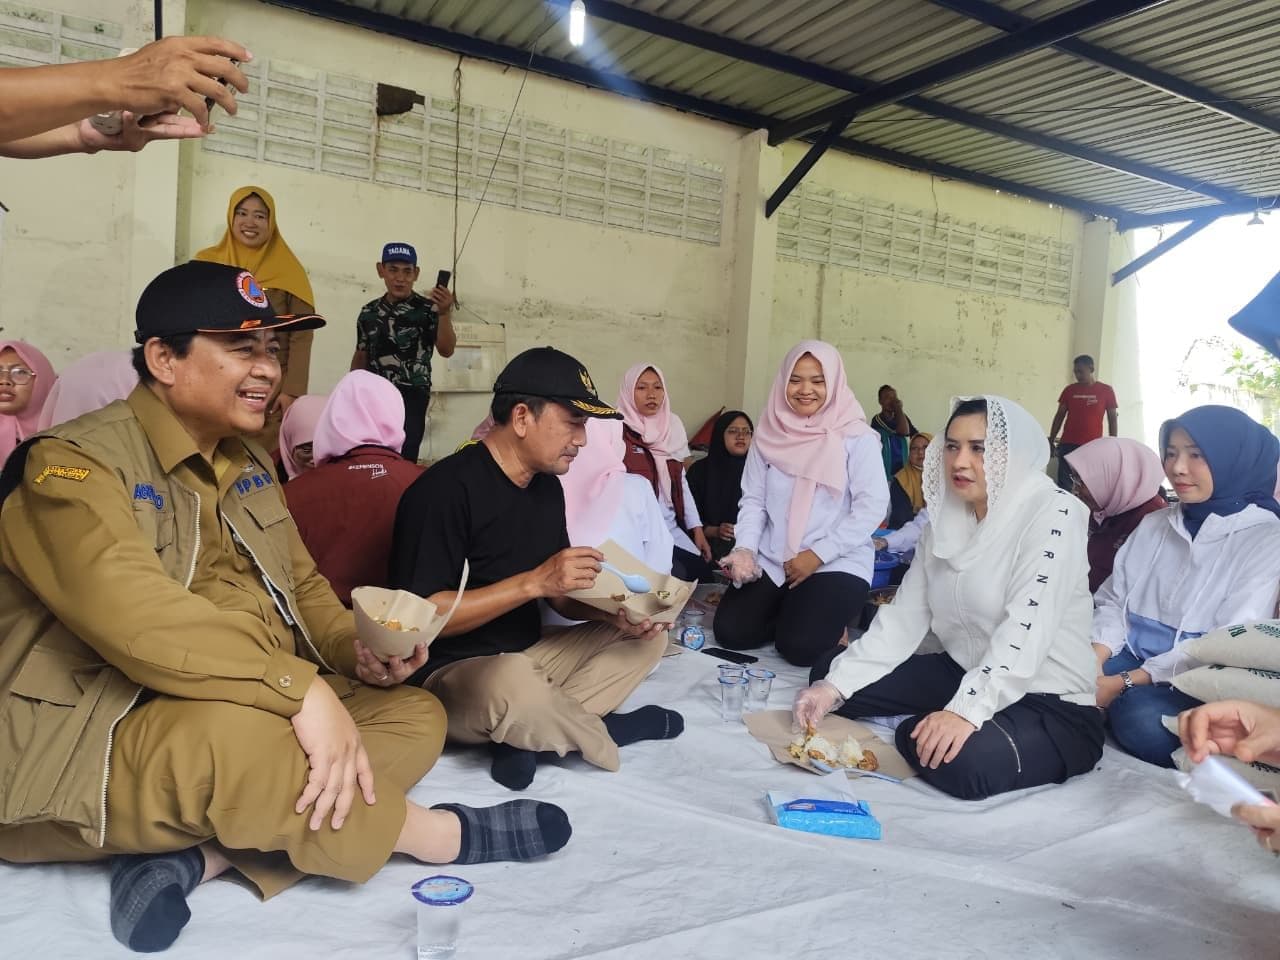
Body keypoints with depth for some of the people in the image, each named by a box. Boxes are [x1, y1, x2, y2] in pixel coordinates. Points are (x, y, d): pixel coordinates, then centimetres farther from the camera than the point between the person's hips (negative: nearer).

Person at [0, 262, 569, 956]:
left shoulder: (245, 463, 11)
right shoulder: (73, 467, -15)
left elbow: (302, 586, 16)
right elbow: (137, 621, -31)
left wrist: (357, 649, -6)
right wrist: (303, 689, -37)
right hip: (97, 743, -8)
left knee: (416, 715, -3)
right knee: (234, 735, -38)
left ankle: (202, 856, -21)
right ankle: (430, 833, -12)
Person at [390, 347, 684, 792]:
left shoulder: (547, 486, 7)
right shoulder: (446, 488, -19)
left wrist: (615, 613, -9)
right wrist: (533, 582, -29)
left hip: (529, 653, 9)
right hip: (451, 671, -9)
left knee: (647, 637, 3)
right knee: (515, 685, -40)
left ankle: (524, 736, -16)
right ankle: (602, 732, -6)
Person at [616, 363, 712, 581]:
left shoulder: (672, 428, 10)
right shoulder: (618, 433, -9)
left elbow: (681, 481, 14)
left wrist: (696, 528, 9)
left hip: (671, 527, 6)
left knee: (702, 570, -7)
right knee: (677, 575, -21)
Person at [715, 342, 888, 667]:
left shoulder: (857, 437, -7)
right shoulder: (770, 435, 6)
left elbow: (872, 506, -12)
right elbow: (753, 500, 5)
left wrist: (818, 554, -16)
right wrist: (745, 548, -12)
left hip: (838, 564, -4)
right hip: (771, 561, 4)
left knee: (799, 646, -23)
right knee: (730, 632, -10)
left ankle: (830, 618, 11)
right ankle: (791, 611, 18)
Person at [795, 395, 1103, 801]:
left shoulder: (1053, 512, -16)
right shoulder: (945, 521, 5)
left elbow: (1027, 628, -28)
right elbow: (903, 617, 1)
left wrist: (967, 709, -39)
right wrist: (835, 685, -11)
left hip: (1049, 704, -6)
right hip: (961, 673, 6)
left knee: (962, 761, -35)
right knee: (828, 670, 5)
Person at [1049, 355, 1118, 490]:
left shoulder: (1106, 391, 2)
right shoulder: (1069, 390, 8)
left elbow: (1112, 419, 5)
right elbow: (1059, 416, 12)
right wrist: (1051, 441, 6)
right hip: (1068, 444, 2)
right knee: (1063, 485, -3)